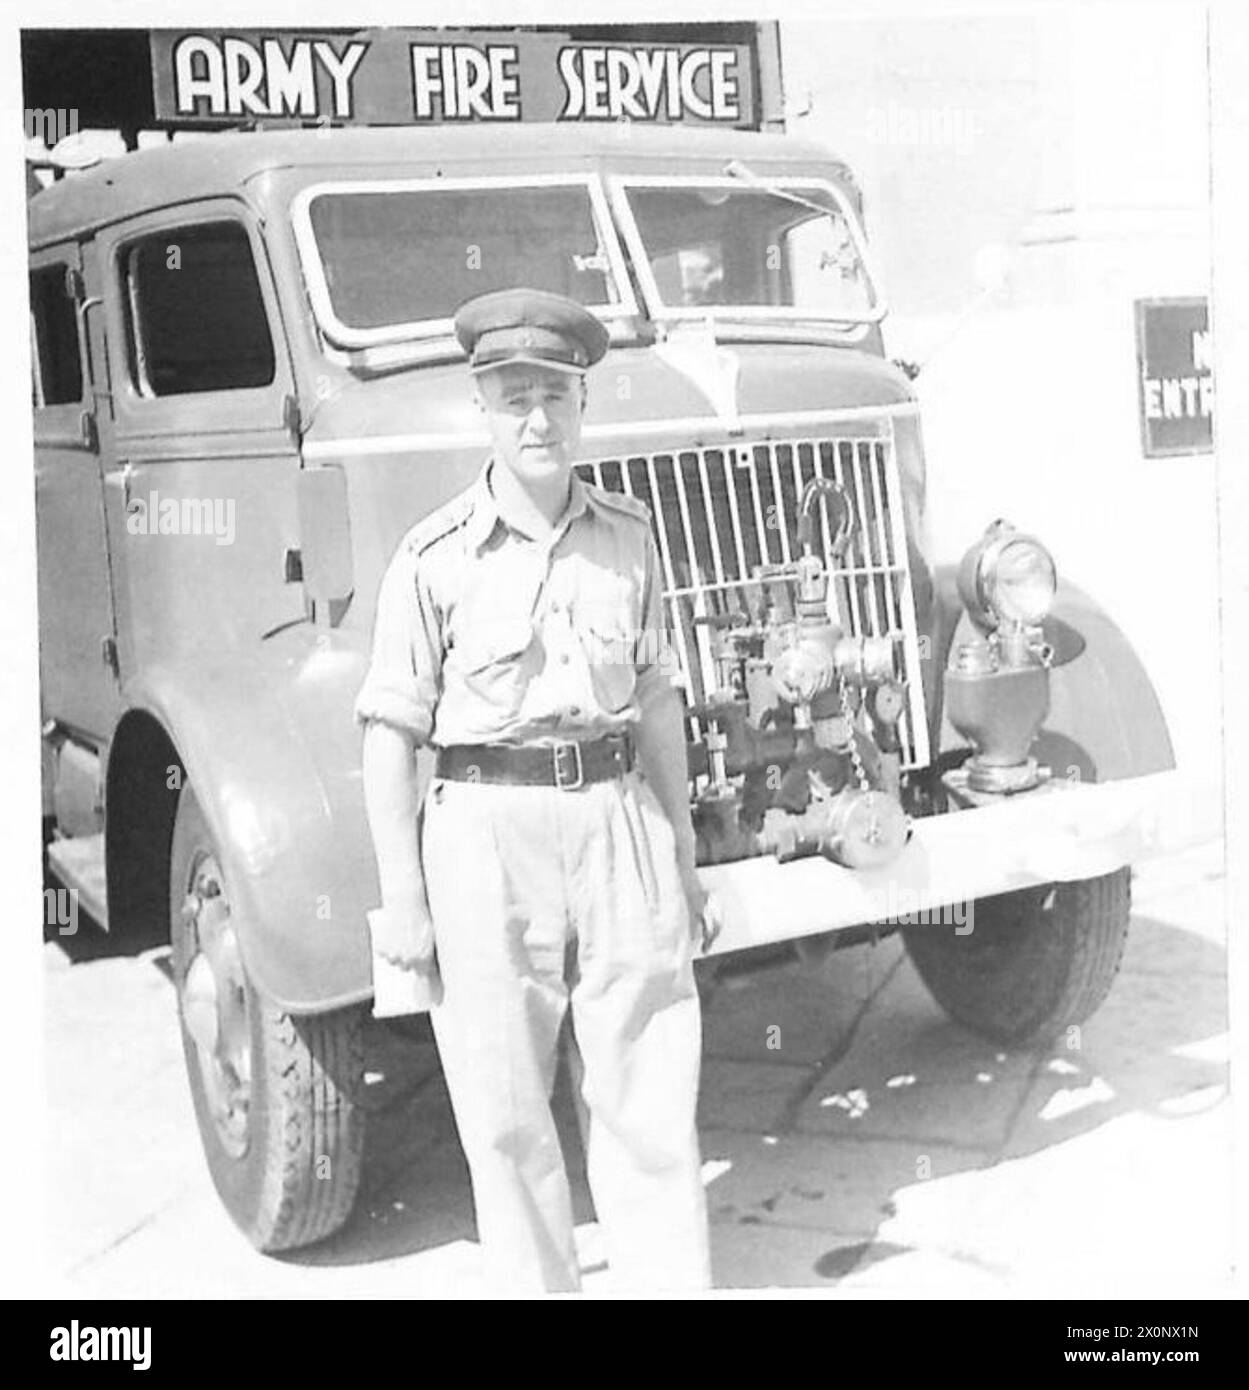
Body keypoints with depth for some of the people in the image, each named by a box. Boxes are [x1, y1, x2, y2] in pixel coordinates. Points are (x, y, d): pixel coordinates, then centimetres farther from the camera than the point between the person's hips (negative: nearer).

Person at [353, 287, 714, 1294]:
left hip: (618, 818, 2)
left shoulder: (629, 537, 5)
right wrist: (401, 899, -6)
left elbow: (656, 704, 11)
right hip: (484, 831, -2)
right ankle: (538, 1286, 26)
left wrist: (683, 857, 13)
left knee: (651, 1096, 7)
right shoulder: (436, 557, -5)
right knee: (505, 1112, 8)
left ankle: (674, 1285, 20)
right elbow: (393, 731, -4)